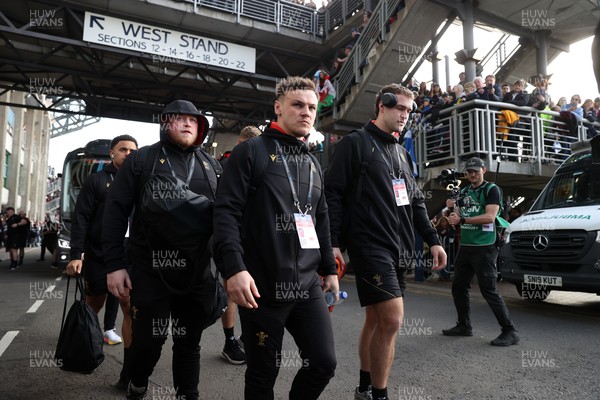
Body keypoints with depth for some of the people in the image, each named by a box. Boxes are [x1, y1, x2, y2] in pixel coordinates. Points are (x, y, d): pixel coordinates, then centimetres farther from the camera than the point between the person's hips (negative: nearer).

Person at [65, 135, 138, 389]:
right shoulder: (96, 181, 0)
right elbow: (80, 219, -6)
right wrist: (76, 255, -14)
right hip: (98, 257, -1)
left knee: (132, 309, -7)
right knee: (93, 307, 15)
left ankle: (129, 372, -2)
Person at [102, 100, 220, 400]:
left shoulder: (211, 165, 10)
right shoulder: (141, 159, 1)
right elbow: (115, 212, -2)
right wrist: (114, 264, -7)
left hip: (199, 272, 3)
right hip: (151, 271, -2)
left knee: (189, 342, 12)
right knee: (148, 340, 6)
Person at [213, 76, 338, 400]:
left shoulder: (312, 163, 16)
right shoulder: (251, 151, -4)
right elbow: (226, 212, -13)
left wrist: (329, 267, 20)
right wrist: (234, 268, -22)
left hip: (308, 285, 6)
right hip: (262, 286, -5)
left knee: (324, 362, 7)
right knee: (263, 373, 9)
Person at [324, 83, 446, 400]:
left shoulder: (402, 153, 19)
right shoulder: (355, 143, -3)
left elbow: (416, 202, 22)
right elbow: (333, 194, -9)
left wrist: (432, 240, 14)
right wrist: (333, 244, -15)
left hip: (399, 249, 8)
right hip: (370, 246, -7)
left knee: (377, 319, 13)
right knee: (391, 318, -13)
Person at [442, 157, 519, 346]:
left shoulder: (491, 189, -4)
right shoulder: (464, 192, 16)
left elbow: (490, 217, -16)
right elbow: (457, 219, 16)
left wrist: (462, 219, -19)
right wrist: (452, 209, -4)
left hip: (484, 247, -7)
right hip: (465, 246, 8)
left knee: (488, 290, -9)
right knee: (459, 286, 12)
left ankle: (510, 331, 0)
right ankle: (464, 326, 25)